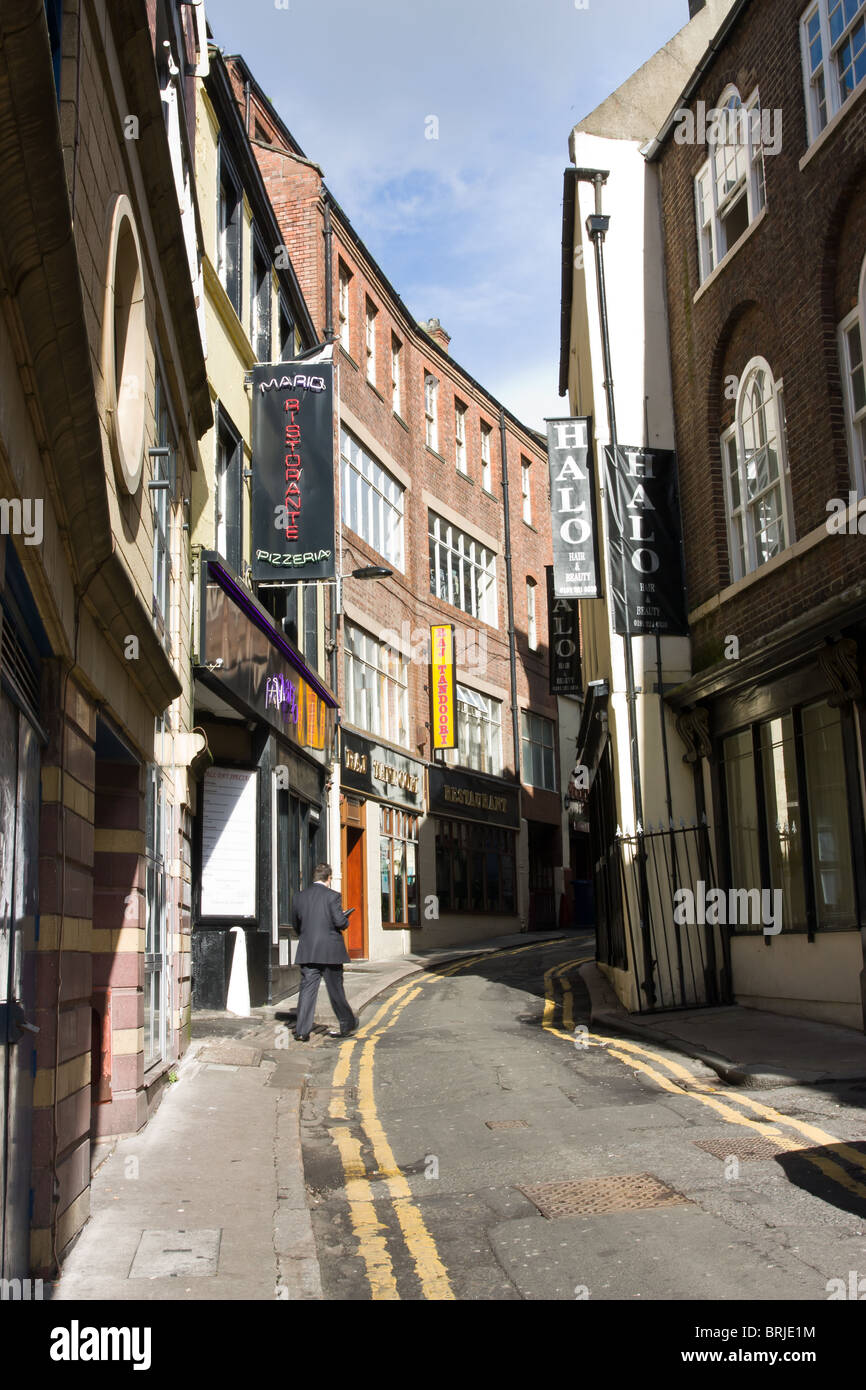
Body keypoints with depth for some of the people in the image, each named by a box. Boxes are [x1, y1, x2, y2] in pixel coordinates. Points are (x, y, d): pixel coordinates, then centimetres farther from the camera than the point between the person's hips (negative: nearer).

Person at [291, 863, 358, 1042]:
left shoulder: (299, 897, 6)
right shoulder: (332, 896, -9)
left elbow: (295, 924, 13)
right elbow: (340, 922, -14)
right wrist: (345, 920, 8)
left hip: (307, 952, 3)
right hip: (330, 951, -3)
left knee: (307, 989, 2)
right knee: (335, 989, 9)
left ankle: (302, 1030, -6)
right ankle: (347, 1024, 23)